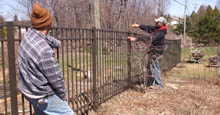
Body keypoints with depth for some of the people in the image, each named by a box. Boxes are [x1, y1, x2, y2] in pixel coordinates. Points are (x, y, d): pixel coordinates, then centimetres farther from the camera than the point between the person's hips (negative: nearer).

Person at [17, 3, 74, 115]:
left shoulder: (29, 34, -8)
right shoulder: (45, 51, -34)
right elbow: (56, 78, -23)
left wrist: (56, 42, 36)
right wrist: (63, 95, -5)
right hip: (41, 95, -8)